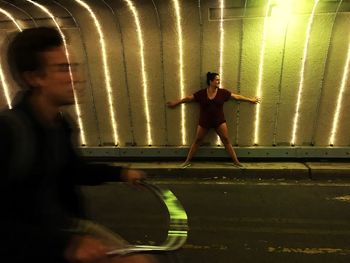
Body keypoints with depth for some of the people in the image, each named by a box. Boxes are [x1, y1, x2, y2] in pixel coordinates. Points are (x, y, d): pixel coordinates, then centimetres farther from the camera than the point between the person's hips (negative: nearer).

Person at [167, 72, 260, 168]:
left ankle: (236, 161, 16)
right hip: (204, 121, 0)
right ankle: (188, 161, 20)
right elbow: (188, 98, -1)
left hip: (219, 121, 1)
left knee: (226, 140, 3)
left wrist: (250, 100, 8)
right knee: (197, 140, 8)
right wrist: (175, 103, 4)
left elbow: (237, 97, 3)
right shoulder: (201, 93, -9)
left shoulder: (223, 92, -5)